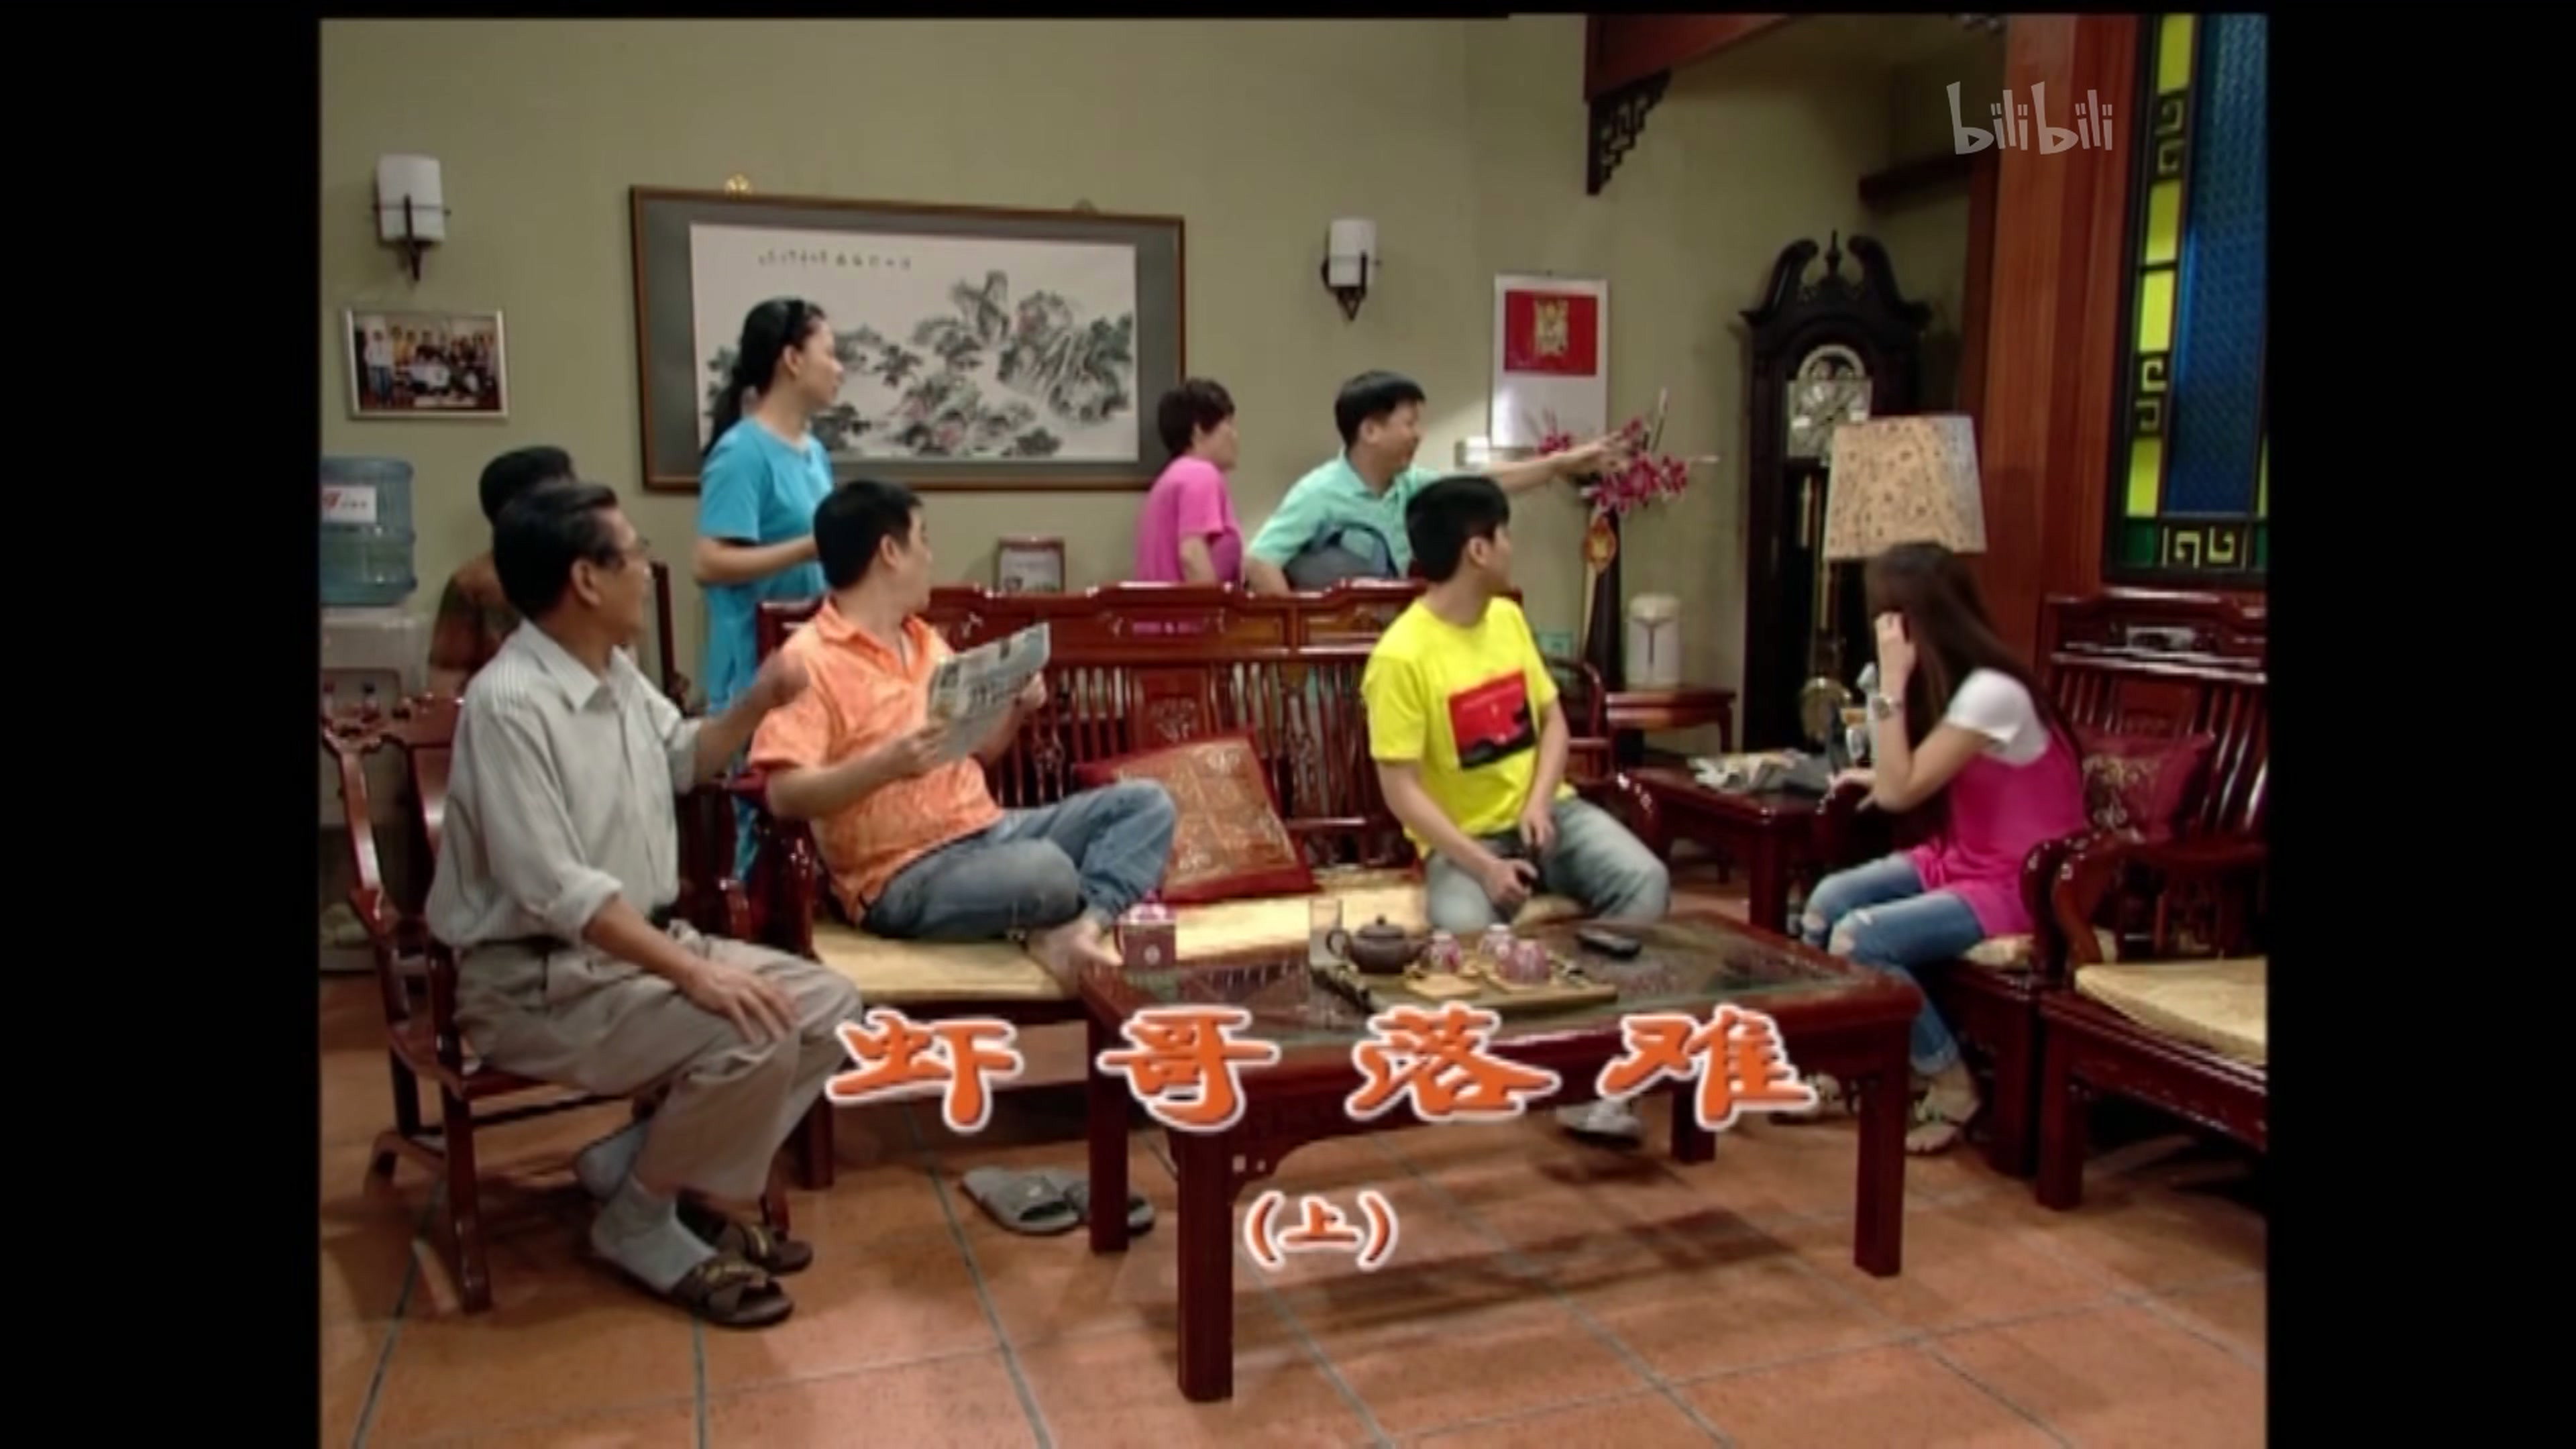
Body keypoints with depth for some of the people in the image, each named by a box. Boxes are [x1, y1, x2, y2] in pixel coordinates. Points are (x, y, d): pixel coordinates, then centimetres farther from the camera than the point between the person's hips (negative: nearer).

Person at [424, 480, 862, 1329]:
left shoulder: (616, 674, 7)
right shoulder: (509, 704, -22)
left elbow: (683, 761, 28)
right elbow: (554, 890, -29)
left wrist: (757, 704, 9)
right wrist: (695, 973, -33)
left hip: (643, 943, 9)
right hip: (537, 979, -9)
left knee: (829, 1007, -2)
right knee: (753, 1037, -28)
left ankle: (645, 1163, 7)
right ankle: (640, 1223, -4)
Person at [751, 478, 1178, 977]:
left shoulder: (927, 641, 18)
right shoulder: (809, 659, -9)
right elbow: (784, 795, -18)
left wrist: (1018, 710, 4)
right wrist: (886, 764, -30)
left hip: (988, 831, 9)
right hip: (904, 876, -9)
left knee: (1145, 802, -4)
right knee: (1047, 871, -37)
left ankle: (1082, 927, -26)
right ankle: (1056, 928, -3)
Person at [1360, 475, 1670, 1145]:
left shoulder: (1508, 618, 6)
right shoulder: (1402, 656, -15)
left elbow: (1553, 721, 11)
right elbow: (1402, 790, -17)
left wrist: (1539, 803, -9)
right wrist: (1484, 865, -25)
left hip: (1547, 810, 6)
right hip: (1465, 839, -5)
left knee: (1647, 881, -23)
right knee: (1464, 931, -37)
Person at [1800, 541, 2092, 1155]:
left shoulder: (1992, 693, -24)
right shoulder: (1954, 681, 4)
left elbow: (1900, 794, -25)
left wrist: (1892, 683, -23)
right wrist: (1881, 777, -6)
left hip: (2017, 883, -9)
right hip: (1957, 858, 9)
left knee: (1858, 939, -23)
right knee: (1828, 899, -8)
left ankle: (1948, 1083, -4)